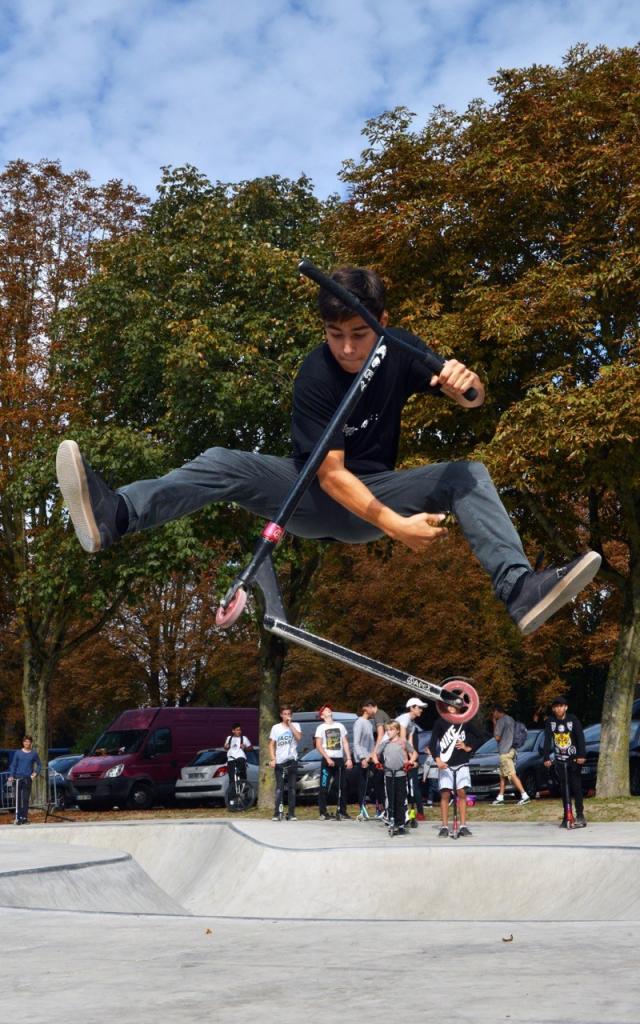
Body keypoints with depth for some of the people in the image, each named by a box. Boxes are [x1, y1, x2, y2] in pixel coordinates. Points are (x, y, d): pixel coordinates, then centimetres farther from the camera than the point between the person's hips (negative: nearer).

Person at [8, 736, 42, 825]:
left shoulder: (34, 754, 5)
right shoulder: (18, 753, 4)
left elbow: (39, 765, 13)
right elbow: (13, 765, 6)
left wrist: (36, 773, -1)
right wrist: (11, 776, -4)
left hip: (28, 778, 1)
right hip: (18, 777, 0)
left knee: (26, 799, 3)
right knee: (18, 798, -5)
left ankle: (24, 817, 9)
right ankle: (18, 817, -4)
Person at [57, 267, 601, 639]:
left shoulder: (400, 351, -8)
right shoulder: (315, 377, -19)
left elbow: (470, 397, -13)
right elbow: (331, 474, -25)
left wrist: (466, 382, -39)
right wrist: (395, 526, -34)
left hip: (374, 492, 3)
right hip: (315, 498, -2)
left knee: (467, 476, -21)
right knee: (227, 464, -27)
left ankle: (522, 590, -40)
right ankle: (114, 516, -48)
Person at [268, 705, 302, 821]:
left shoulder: (295, 726, 6)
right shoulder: (276, 728, 7)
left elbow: (299, 737, -12)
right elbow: (271, 745, 6)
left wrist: (290, 724, -11)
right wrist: (273, 759, -6)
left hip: (292, 760, 0)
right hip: (279, 762, 0)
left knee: (292, 788, 3)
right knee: (279, 789, -2)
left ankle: (291, 813, 7)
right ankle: (276, 813, -3)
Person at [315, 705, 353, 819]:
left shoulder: (340, 726, 14)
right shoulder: (321, 728, 3)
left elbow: (345, 743, 13)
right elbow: (318, 746, -4)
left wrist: (349, 759, 4)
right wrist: (328, 758, -15)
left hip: (340, 759, 4)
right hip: (327, 760, -4)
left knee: (342, 787, 3)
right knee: (324, 787, -6)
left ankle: (341, 811, 10)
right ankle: (323, 812, -3)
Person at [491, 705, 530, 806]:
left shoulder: (501, 721, -12)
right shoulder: (510, 719, 17)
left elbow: (497, 737, -11)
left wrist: (494, 723, -1)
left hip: (504, 751, -10)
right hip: (511, 749, 10)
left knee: (512, 774, -11)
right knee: (502, 775, 14)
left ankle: (524, 795, -18)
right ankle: (500, 798, 17)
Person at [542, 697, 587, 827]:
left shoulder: (573, 719, -6)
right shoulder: (550, 721, -1)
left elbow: (580, 737, -11)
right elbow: (547, 740, -4)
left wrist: (581, 755, -21)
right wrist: (546, 758, -12)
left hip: (574, 759, -2)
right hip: (560, 761, 2)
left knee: (576, 787, -6)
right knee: (564, 790, 4)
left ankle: (580, 814, -1)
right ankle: (566, 818, 7)